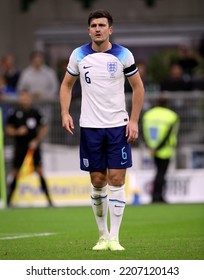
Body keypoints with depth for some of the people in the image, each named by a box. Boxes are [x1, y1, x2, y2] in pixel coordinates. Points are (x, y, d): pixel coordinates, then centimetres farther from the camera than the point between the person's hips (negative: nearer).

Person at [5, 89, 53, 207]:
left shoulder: (36, 113, -1)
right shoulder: (15, 113, 0)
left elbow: (44, 128, 6)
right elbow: (8, 129, 8)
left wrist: (37, 141, -5)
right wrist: (17, 132, -11)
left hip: (33, 145, -1)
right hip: (20, 146, 1)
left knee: (39, 170, -8)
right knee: (16, 172, 3)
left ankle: (48, 198, -6)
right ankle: (9, 198, 15)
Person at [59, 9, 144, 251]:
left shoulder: (123, 55, -3)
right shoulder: (78, 55, 1)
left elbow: (138, 87, 5)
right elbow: (67, 85, 12)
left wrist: (134, 120, -3)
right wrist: (65, 113, -3)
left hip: (118, 126, -1)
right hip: (90, 127, 1)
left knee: (117, 180, -6)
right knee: (98, 182, 4)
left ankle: (114, 237, -3)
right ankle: (102, 235, 15)